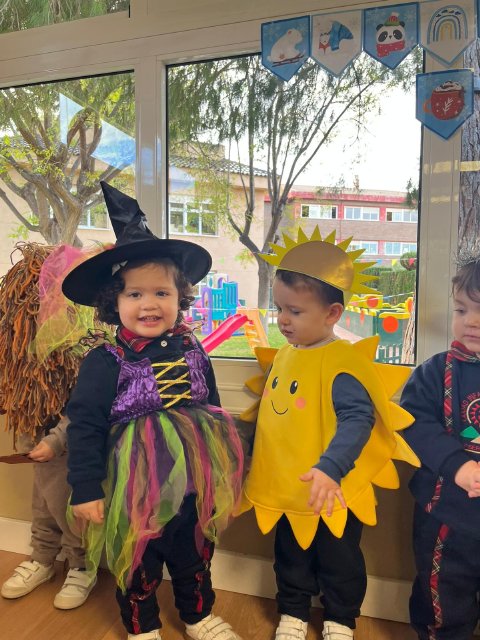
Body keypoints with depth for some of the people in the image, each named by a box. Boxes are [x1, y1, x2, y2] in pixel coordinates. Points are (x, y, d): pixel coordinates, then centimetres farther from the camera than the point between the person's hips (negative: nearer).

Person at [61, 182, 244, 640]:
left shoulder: (192, 352, -5)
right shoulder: (105, 362, -18)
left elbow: (212, 409, 6)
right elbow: (85, 426, -15)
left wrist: (223, 466, 14)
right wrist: (86, 490, -13)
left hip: (193, 486, 4)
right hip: (134, 491, -3)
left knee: (195, 556, 25)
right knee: (137, 566, 20)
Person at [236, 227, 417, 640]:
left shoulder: (342, 363, -24)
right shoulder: (285, 354, 0)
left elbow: (358, 419, -31)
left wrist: (331, 468, -42)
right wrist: (253, 461, 18)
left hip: (329, 493, -6)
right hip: (286, 490, 6)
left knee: (339, 563, 21)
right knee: (290, 559, 25)